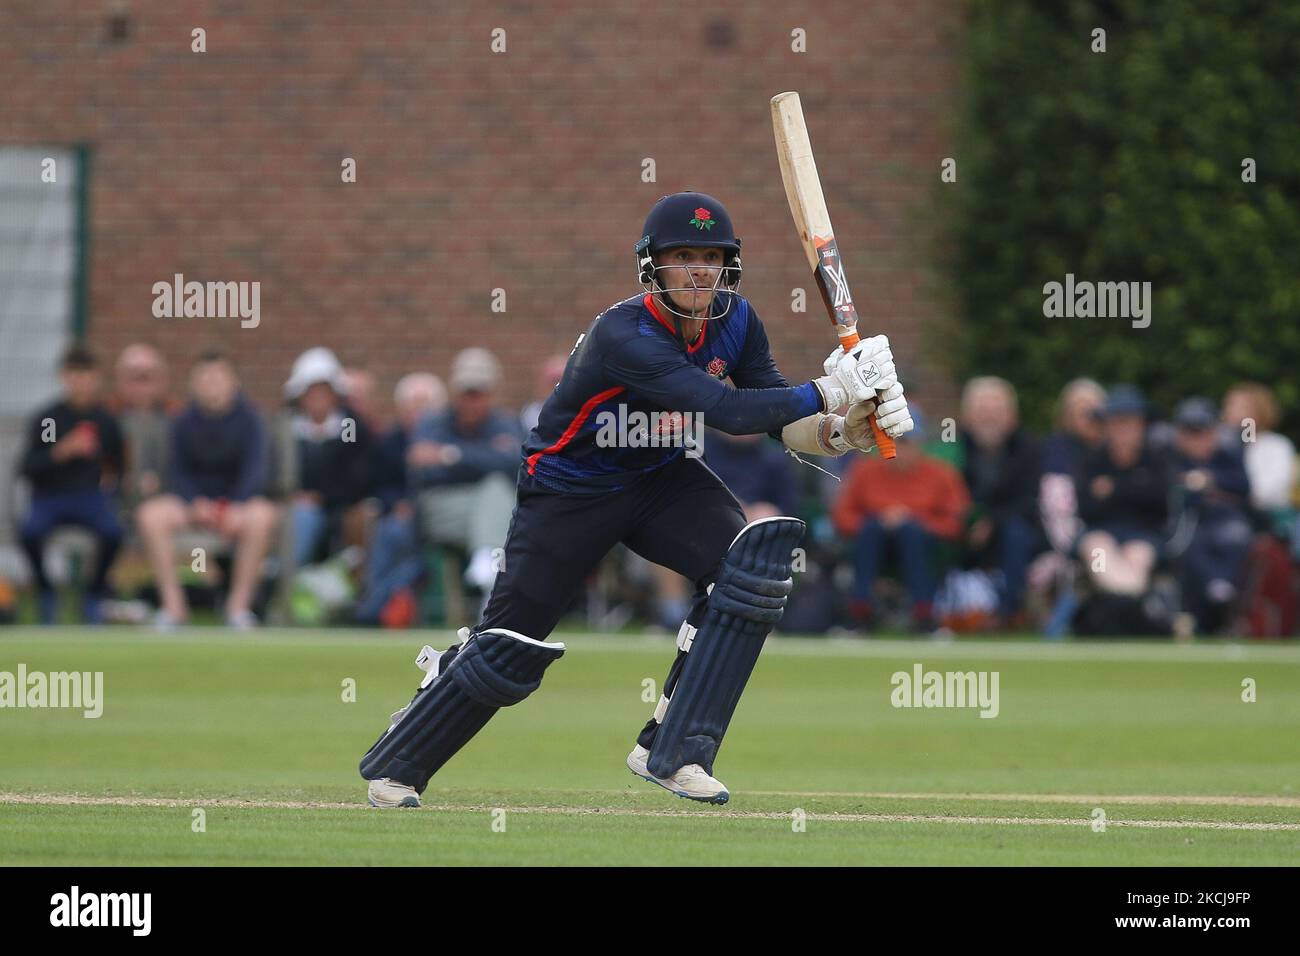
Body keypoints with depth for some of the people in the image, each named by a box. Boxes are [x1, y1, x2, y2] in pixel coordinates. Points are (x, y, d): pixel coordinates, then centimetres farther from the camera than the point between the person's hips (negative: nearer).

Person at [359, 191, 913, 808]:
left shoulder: (734, 322, -12)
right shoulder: (624, 335, -34)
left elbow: (782, 423, -9)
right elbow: (727, 411, -44)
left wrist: (839, 430, -29)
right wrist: (830, 391, -44)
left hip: (662, 479, 5)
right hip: (569, 491, -5)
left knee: (751, 562, -22)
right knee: (511, 645, -2)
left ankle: (671, 753, -16)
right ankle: (395, 765, 26)